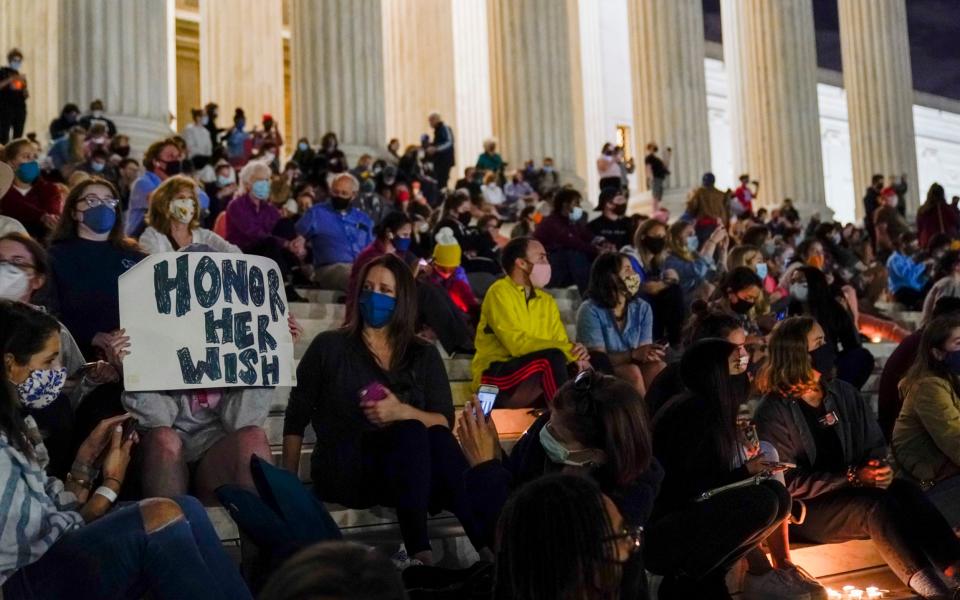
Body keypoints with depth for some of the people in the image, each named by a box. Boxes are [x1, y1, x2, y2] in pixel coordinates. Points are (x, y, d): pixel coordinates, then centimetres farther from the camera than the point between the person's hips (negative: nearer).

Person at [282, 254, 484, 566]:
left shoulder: (423, 355, 14)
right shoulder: (329, 347, 9)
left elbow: (444, 423, 2)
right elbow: (296, 418, 8)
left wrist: (402, 412, -17)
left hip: (410, 469, 2)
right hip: (344, 472, -2)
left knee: (438, 439, -32)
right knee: (412, 433, -32)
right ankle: (419, 552, -43)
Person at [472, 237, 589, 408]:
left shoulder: (547, 301, 17)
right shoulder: (500, 292, -6)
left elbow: (561, 343, 10)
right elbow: (517, 344, -18)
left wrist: (576, 353, -15)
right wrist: (568, 349, -19)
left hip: (535, 376, 7)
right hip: (495, 377, -7)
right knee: (552, 357, -30)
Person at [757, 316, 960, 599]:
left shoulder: (843, 393, 9)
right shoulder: (773, 411, -10)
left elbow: (875, 444, 12)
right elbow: (789, 483, -14)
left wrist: (879, 467, -12)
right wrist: (853, 478, -19)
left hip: (849, 490, 6)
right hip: (804, 509, -6)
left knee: (907, 492, -24)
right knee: (876, 505, -32)